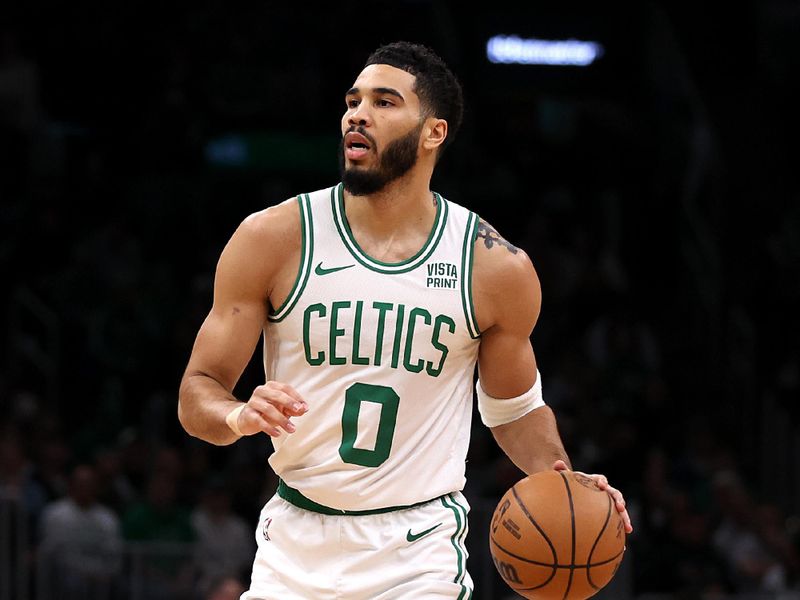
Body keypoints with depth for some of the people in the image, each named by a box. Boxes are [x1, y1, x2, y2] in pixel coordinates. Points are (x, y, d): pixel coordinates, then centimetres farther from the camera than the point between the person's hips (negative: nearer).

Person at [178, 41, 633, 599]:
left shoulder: (497, 267, -3)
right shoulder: (273, 239, -6)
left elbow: (516, 410, 12)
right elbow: (198, 391, -3)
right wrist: (239, 416, -26)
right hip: (295, 546, 1)